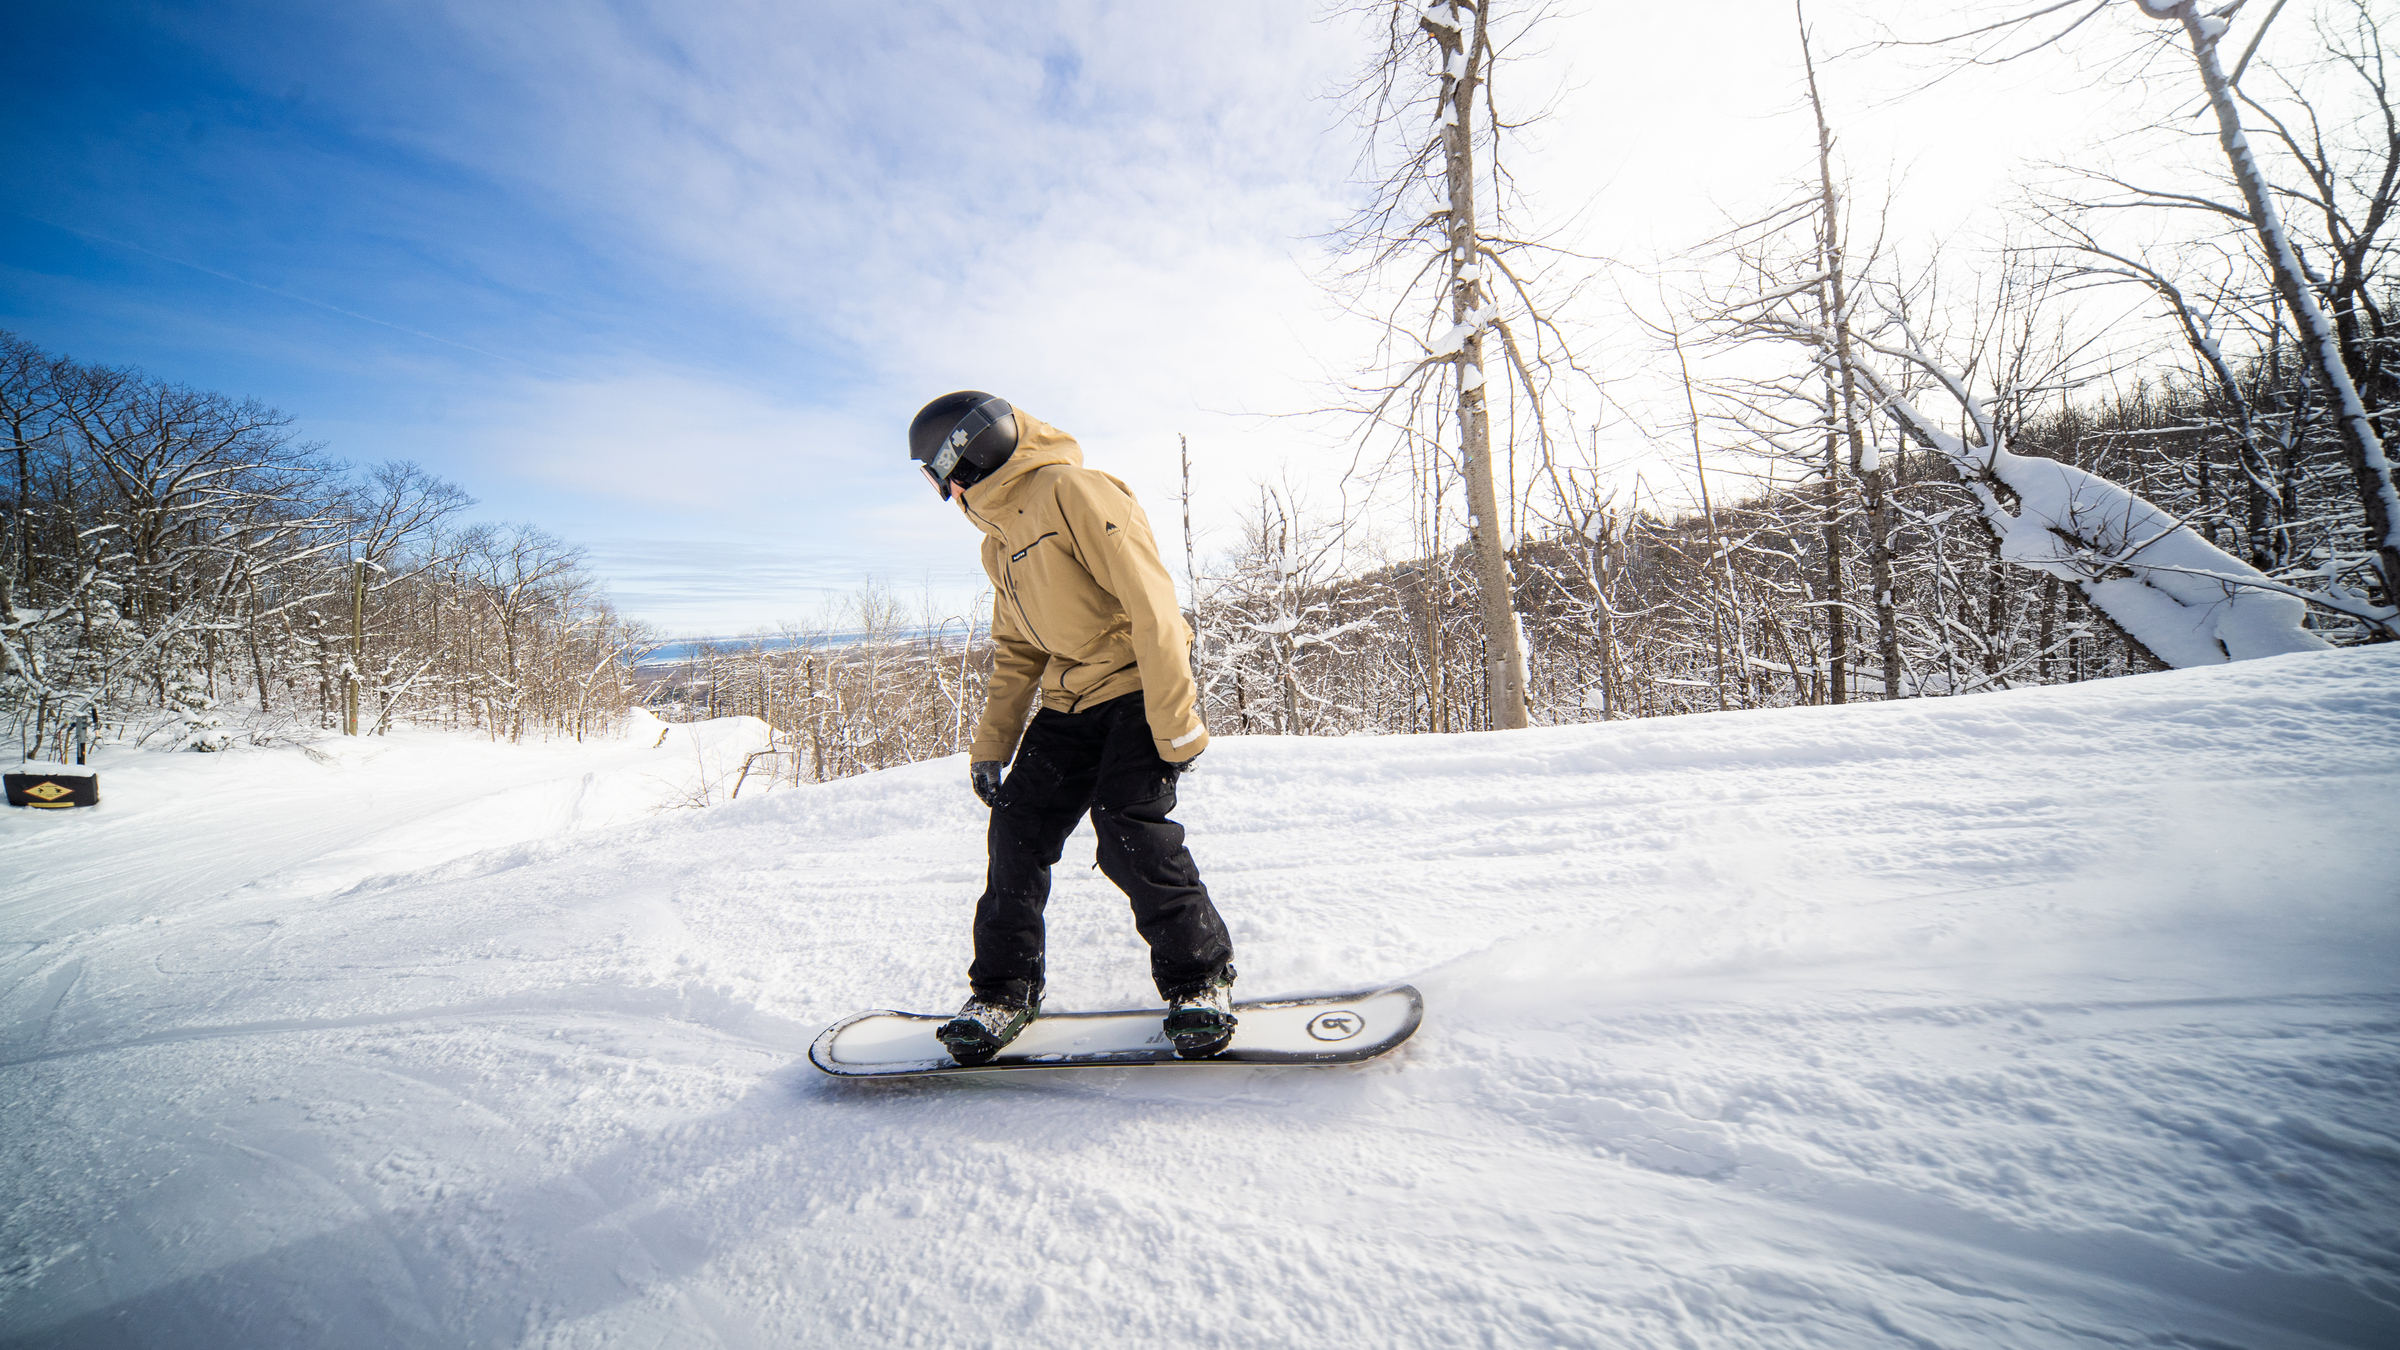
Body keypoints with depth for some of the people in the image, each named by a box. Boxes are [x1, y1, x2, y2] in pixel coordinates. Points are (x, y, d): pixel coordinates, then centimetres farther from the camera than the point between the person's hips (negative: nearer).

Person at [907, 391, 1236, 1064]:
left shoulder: (1072, 491, -13)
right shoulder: (998, 543, 17)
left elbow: (1150, 603, -20)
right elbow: (1016, 653, 22)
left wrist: (1175, 723, -22)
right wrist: (990, 744, 15)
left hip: (1135, 688, -8)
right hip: (1069, 700, 8)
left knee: (1129, 834, -20)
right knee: (1017, 827, -1)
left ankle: (1200, 978, 2)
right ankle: (1004, 989, 16)